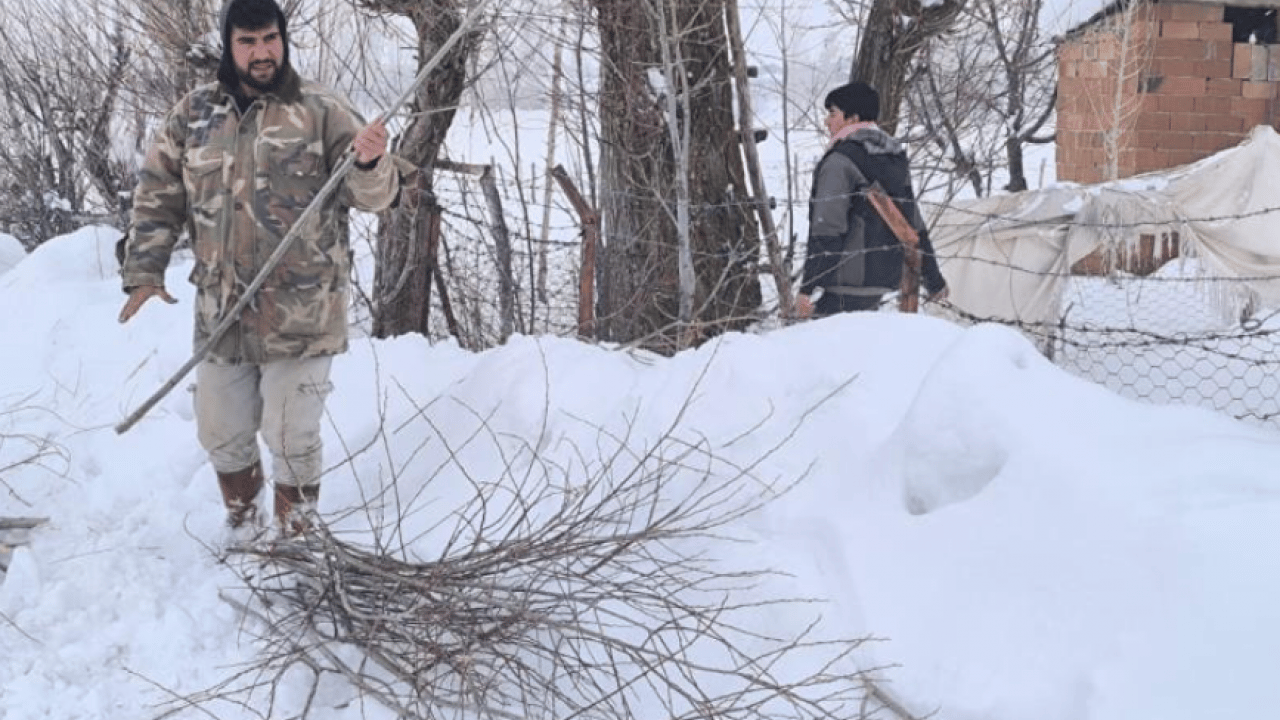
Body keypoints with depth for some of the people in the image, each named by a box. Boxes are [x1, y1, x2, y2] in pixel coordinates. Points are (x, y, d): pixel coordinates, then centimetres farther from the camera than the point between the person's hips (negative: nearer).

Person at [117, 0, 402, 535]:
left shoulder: (320, 111, -5)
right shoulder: (194, 114, 5)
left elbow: (374, 195, -8)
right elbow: (159, 194, 11)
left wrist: (370, 162, -31)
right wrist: (145, 268, 2)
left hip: (300, 315, -4)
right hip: (221, 311, 4)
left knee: (291, 438, 2)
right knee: (221, 434, 17)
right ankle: (242, 527, 40)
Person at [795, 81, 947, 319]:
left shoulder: (841, 161, -12)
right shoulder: (896, 159, 15)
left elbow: (827, 229, -19)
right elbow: (914, 223, 19)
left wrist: (809, 286, -20)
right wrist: (934, 280, 25)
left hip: (845, 284, -9)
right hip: (884, 279, 9)